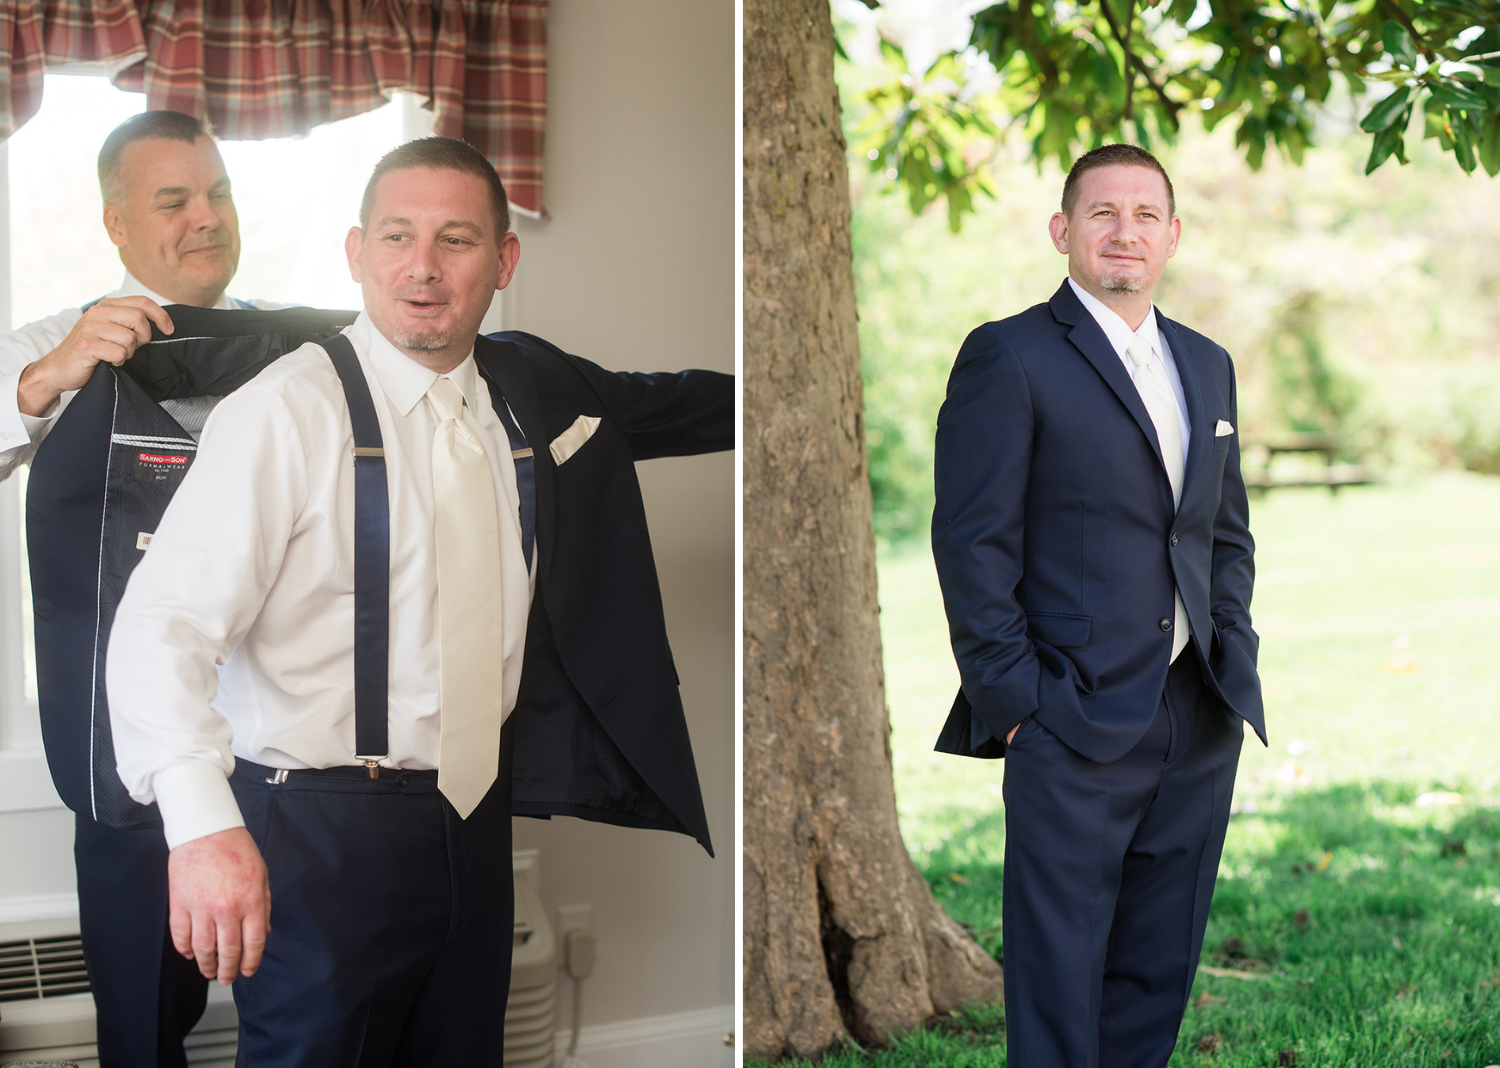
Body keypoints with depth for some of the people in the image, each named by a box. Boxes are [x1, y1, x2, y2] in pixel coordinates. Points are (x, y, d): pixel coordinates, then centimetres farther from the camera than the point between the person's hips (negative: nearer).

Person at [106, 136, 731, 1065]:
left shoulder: (532, 390, 7)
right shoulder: (285, 412, -14)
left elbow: (658, 405, 29)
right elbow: (165, 624, -21)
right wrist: (203, 825, -34)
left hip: (475, 820, 6)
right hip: (320, 837, -6)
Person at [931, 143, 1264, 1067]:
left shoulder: (1207, 365, 15)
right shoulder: (1009, 357, -6)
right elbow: (973, 544, -10)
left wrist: (1232, 661, 8)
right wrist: (1011, 699, -13)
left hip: (1200, 720, 6)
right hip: (1074, 724, -6)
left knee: (1160, 967, 14)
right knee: (1059, 975, 1)